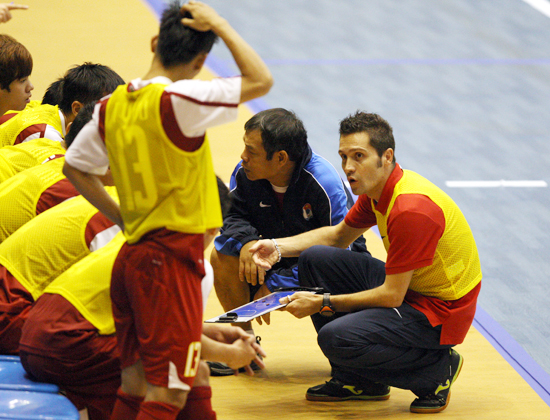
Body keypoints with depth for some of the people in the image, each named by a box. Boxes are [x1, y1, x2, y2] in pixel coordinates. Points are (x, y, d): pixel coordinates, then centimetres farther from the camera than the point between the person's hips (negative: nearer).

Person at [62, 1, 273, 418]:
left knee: (135, 385, 14)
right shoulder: (177, 100, -16)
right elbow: (261, 80, -17)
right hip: (170, 259, -8)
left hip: (130, 256, 8)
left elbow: (75, 167, 18)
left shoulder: (112, 104, 7)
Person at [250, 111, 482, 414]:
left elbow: (392, 296, -25)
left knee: (336, 338, -26)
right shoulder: (376, 190, 1)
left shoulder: (411, 210, -29)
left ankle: (436, 369, -3)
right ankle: (359, 381, 14)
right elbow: (339, 235, 20)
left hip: (440, 310, -10)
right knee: (314, 259, 5)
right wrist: (277, 247, 5)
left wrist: (323, 304, -17)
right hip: (408, 288, 10)